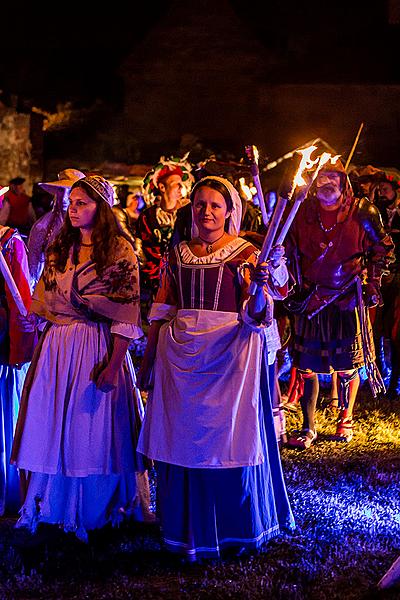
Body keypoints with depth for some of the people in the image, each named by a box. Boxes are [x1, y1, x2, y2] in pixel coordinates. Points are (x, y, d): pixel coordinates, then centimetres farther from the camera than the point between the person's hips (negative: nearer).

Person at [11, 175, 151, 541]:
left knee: (94, 430, 4)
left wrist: (113, 364, -17)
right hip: (57, 347, 5)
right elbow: (43, 304, 13)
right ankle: (52, 507, 24)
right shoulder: (59, 249, 11)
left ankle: (96, 510, 21)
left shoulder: (120, 251, -7)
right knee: (54, 426, 10)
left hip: (99, 348, -5)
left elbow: (127, 315, -11)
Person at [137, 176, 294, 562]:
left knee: (229, 438, 1)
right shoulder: (177, 254, 11)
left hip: (230, 352, -3)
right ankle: (188, 529, 20)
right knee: (183, 439, 6)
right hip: (180, 353, 3)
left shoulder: (245, 254, 1)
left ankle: (235, 528, 19)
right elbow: (161, 311, 11)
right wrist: (148, 360, 8)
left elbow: (254, 315, -7)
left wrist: (260, 287, -27)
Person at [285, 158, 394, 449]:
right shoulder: (303, 212, 0)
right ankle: (308, 427, 11)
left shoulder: (362, 212, -5)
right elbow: (291, 251, 10)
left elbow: (382, 248, 5)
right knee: (306, 363, 2)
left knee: (347, 362, 7)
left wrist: (372, 285, 0)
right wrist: (297, 287, 2)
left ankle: (346, 420, 25)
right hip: (311, 299, 2)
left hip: (348, 297, -2)